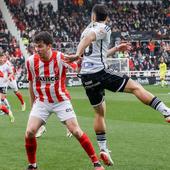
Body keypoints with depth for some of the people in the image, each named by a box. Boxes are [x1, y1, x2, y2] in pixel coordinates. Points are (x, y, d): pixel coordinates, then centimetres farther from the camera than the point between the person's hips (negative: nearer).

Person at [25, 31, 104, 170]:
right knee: (29, 133, -12)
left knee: (76, 131, -8)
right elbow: (31, 84, 7)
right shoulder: (31, 61, -8)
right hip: (41, 102, 2)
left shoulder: (61, 58, -17)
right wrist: (33, 104, 13)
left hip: (61, 101, -2)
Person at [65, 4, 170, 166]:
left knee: (99, 112, 17)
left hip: (86, 76, 7)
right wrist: (78, 54, -32)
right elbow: (88, 39, -21)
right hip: (100, 72, -7)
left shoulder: (87, 29, 22)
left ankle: (103, 149, 13)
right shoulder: (104, 28, -1)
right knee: (135, 87, -3)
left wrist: (116, 49, 37)